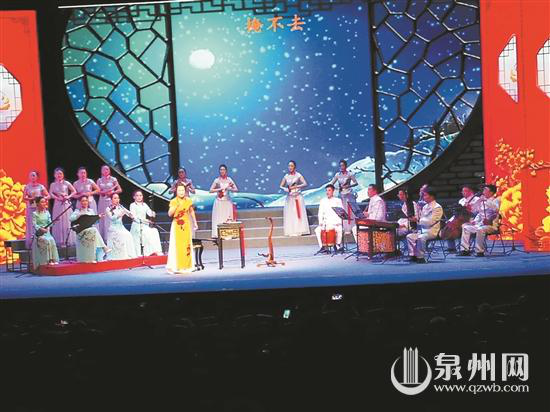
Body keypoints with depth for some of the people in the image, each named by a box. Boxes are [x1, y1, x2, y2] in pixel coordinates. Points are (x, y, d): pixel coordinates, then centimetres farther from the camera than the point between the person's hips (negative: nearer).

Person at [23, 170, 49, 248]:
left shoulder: (41, 186, 6)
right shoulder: (27, 187, 7)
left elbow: (48, 196, 5)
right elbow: (24, 197, -1)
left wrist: (43, 198, -14)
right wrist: (31, 198, -17)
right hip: (30, 208, 0)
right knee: (31, 225, -3)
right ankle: (30, 244, -3)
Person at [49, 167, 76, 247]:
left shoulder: (66, 183, 4)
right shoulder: (53, 184, 7)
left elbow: (74, 191, 6)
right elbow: (51, 194, -3)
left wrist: (68, 196, -8)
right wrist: (58, 198, -15)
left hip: (66, 204, -1)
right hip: (57, 204, 1)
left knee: (67, 221, -3)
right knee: (58, 222, -2)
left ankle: (68, 241, 0)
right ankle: (60, 242, -1)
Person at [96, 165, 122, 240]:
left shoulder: (113, 179, 5)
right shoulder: (99, 180, 10)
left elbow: (120, 190, 2)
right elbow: (98, 191, 1)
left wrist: (112, 192, -12)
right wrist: (107, 191, -11)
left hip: (111, 201, -2)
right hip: (102, 201, 2)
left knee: (111, 219, -9)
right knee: (102, 219, -2)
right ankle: (103, 238, 0)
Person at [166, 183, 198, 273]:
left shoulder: (188, 201, 1)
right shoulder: (173, 201, -6)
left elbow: (192, 212, 14)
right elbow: (170, 214, -11)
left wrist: (195, 223, 18)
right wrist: (175, 206, -23)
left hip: (186, 225, 2)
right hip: (176, 226, -2)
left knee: (186, 245, 4)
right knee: (176, 245, -5)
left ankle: (186, 266, 12)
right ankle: (176, 266, -2)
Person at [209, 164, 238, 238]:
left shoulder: (229, 180, 5)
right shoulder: (217, 180, 2)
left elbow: (236, 189, 4)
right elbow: (211, 190, -2)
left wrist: (230, 189, -14)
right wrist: (219, 189, -12)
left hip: (228, 201, 2)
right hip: (219, 202, -2)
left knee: (229, 219, 0)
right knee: (219, 219, -5)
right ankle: (218, 234, -5)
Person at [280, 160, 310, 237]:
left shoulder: (298, 175, 0)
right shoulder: (286, 176, 8)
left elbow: (305, 184, -8)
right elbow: (281, 186, 9)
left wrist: (296, 187, -14)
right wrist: (286, 189, -10)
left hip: (298, 197, -3)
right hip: (289, 198, 3)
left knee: (299, 214, -6)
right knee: (290, 215, -2)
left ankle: (300, 231, -4)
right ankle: (291, 231, 0)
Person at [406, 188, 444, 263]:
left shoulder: (437, 207, -11)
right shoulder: (425, 207, 16)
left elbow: (430, 221, -21)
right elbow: (421, 220, 20)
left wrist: (418, 220, -23)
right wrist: (415, 219, -1)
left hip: (432, 231, -9)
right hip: (423, 230, 9)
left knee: (420, 237, -33)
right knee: (409, 236, -5)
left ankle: (420, 257, -24)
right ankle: (413, 255, -6)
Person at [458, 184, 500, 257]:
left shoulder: (496, 200, -4)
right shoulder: (483, 201, 17)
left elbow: (496, 209, -28)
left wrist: (486, 201, -26)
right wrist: (475, 221, 8)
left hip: (491, 225, -8)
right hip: (480, 224, 8)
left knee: (480, 229, -36)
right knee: (465, 227, 0)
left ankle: (480, 251, -27)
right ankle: (465, 250, -2)